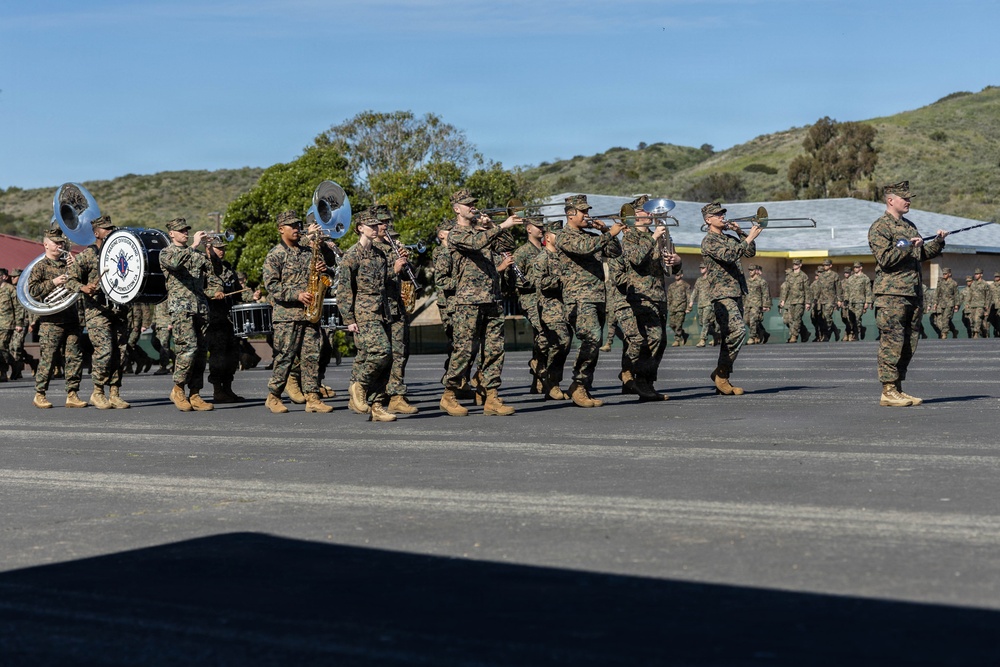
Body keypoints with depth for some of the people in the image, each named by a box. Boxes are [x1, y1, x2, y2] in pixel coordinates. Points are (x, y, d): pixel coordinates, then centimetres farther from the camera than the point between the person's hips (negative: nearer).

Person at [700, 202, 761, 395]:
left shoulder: (730, 239, 21)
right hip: (722, 294, -9)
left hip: (736, 294, 9)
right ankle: (721, 373, -15)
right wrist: (749, 238, -20)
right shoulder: (709, 241, -6)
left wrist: (741, 233, 6)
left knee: (730, 335, 6)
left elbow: (750, 252, 15)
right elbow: (729, 255, -20)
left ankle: (722, 381, 9)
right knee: (738, 329, -23)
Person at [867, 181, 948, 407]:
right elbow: (885, 259, -15)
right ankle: (888, 392, -6)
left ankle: (897, 388, 15)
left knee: (909, 344, 9)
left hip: (913, 294, 8)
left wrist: (937, 242, 10)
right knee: (892, 342, -9)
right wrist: (907, 246, -18)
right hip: (891, 295, -8)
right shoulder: (879, 228, -5)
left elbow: (922, 254, 25)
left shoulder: (910, 226, 21)